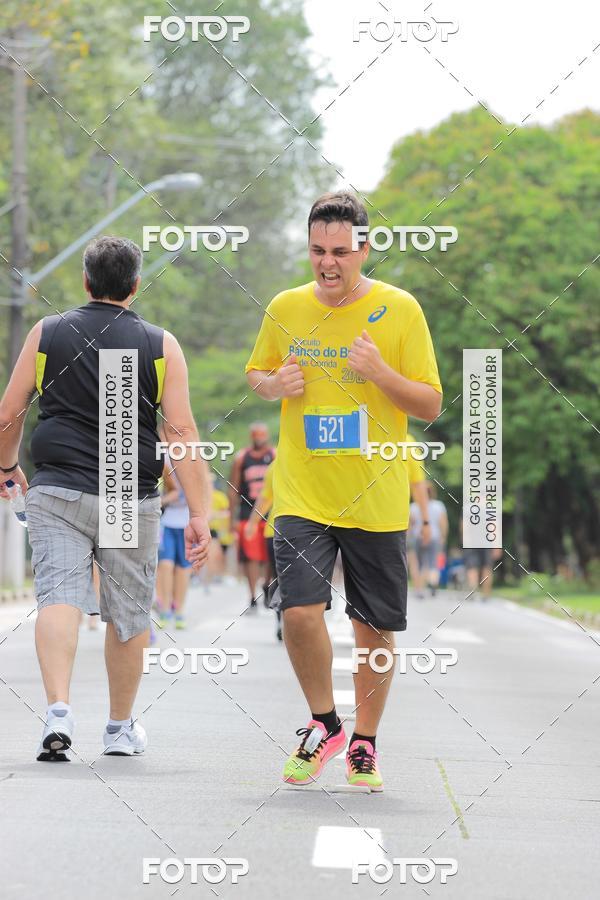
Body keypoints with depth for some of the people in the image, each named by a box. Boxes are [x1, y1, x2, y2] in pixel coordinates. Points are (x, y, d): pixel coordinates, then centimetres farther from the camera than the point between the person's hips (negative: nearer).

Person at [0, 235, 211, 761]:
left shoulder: (46, 334, 3)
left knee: (59, 596, -7)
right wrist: (199, 515, -6)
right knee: (129, 614, 13)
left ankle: (59, 710, -28)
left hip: (57, 491, 0)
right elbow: (182, 432, -6)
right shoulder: (161, 346, 1)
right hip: (131, 500, 0)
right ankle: (121, 728, 24)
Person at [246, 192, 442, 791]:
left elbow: (430, 406, -3)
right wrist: (274, 384, -5)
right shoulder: (285, 308, 3)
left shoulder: (400, 310, -4)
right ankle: (323, 723, 9)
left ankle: (364, 743, 27)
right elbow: (256, 374, 19)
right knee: (300, 611, -16)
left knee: (376, 627, 6)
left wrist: (380, 372, -21)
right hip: (301, 493, 1)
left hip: (376, 499, -1)